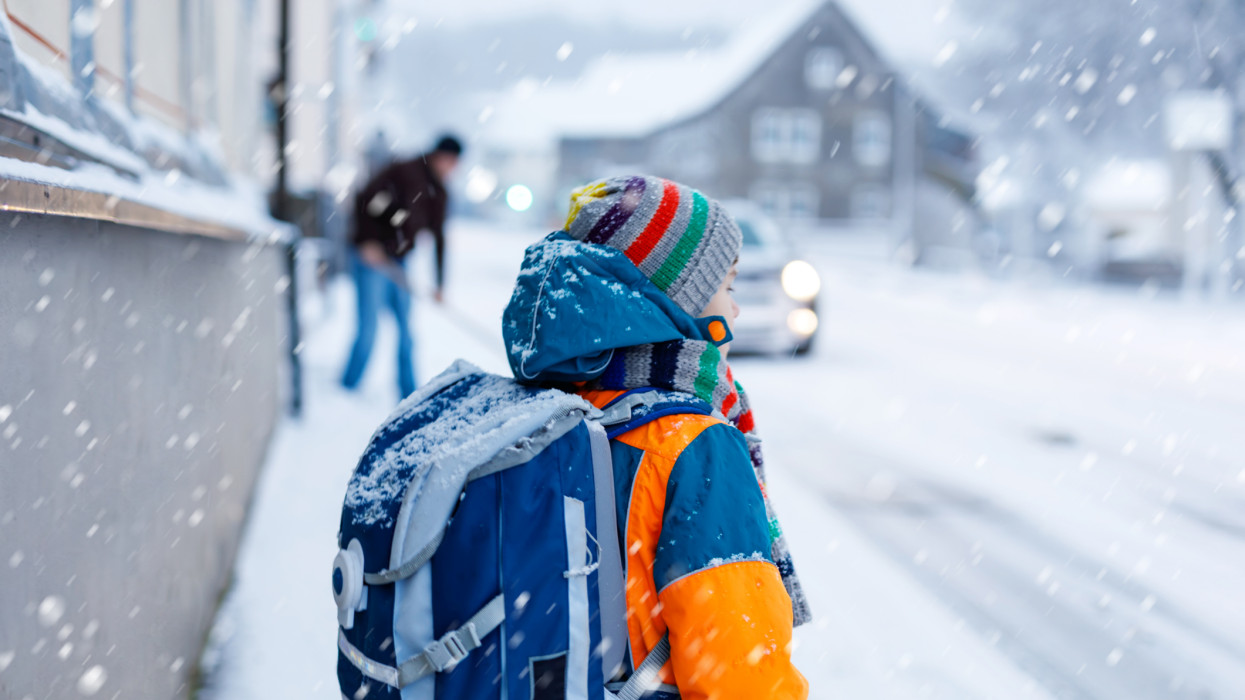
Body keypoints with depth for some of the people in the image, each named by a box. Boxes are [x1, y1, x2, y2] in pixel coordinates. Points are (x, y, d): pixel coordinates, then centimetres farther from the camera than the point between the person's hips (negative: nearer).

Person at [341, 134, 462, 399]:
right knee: (368, 330, -9)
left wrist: (440, 284, 12)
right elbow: (364, 199, -15)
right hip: (371, 258, -7)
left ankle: (408, 396, 16)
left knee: (406, 332, 8)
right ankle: (348, 388, 4)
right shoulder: (403, 171, -11)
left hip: (398, 265, 7)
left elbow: (438, 240, 14)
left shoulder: (439, 195, 10)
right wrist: (367, 242, -21)